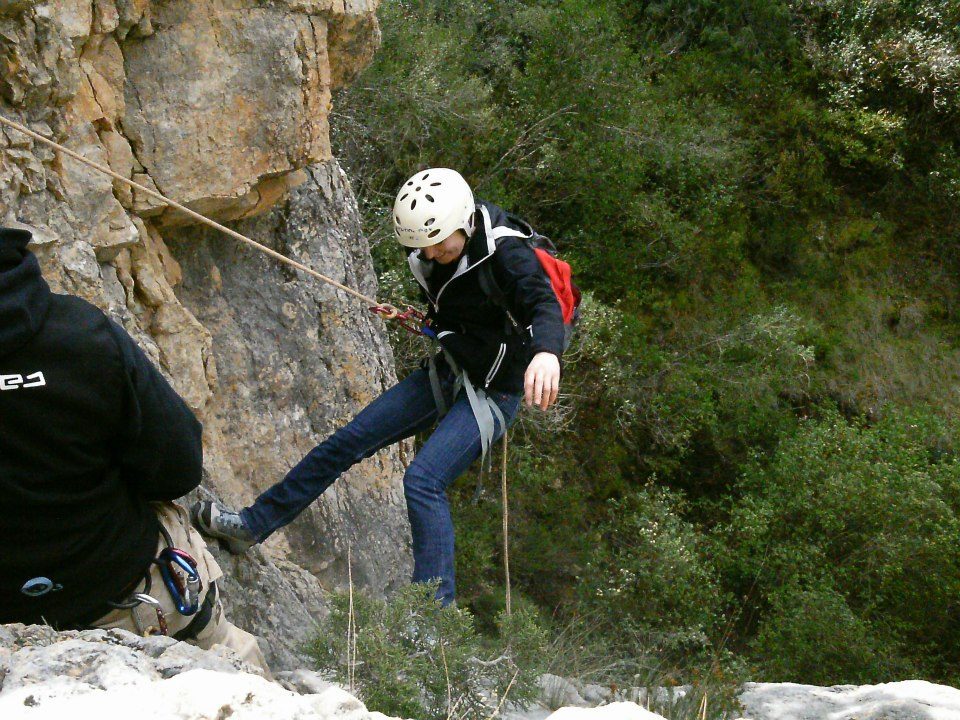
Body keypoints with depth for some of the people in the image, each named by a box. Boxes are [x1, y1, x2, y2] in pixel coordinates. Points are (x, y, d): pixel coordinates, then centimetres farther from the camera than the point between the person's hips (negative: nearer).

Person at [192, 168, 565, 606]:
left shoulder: (506, 253, -26)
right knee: (347, 442, 7)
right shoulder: (432, 254, -2)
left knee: (423, 481, -26)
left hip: (492, 392, -8)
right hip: (445, 373, 8)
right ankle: (253, 525, 19)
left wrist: (546, 351, -64)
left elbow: (543, 302, -45)